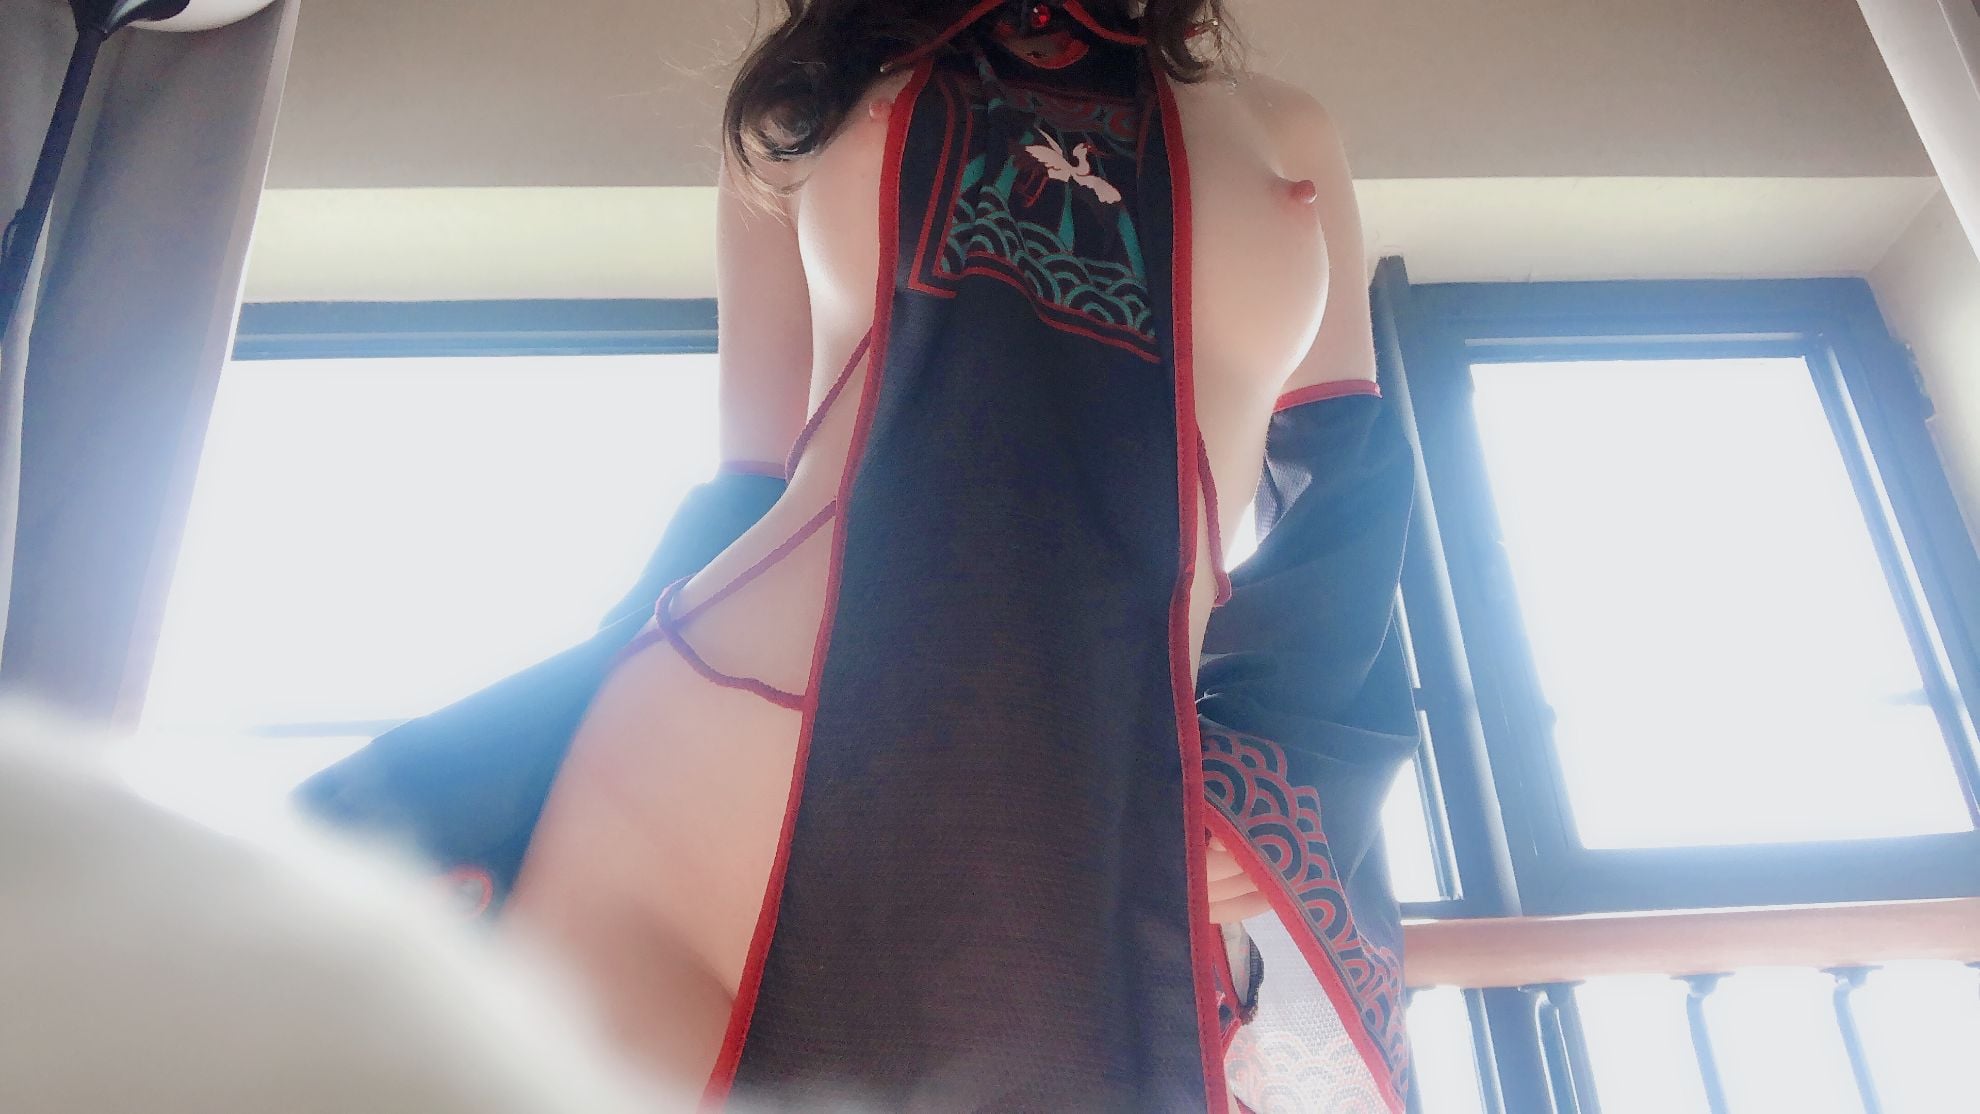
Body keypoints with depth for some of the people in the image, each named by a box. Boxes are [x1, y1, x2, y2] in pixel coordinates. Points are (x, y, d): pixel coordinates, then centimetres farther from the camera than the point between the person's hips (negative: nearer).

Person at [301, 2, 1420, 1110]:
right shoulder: (807, 108, 18)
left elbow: (1349, 483, 13)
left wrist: (1284, 772, -3)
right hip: (737, 766, 0)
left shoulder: (1283, 132, 21)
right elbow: (752, 490, 15)